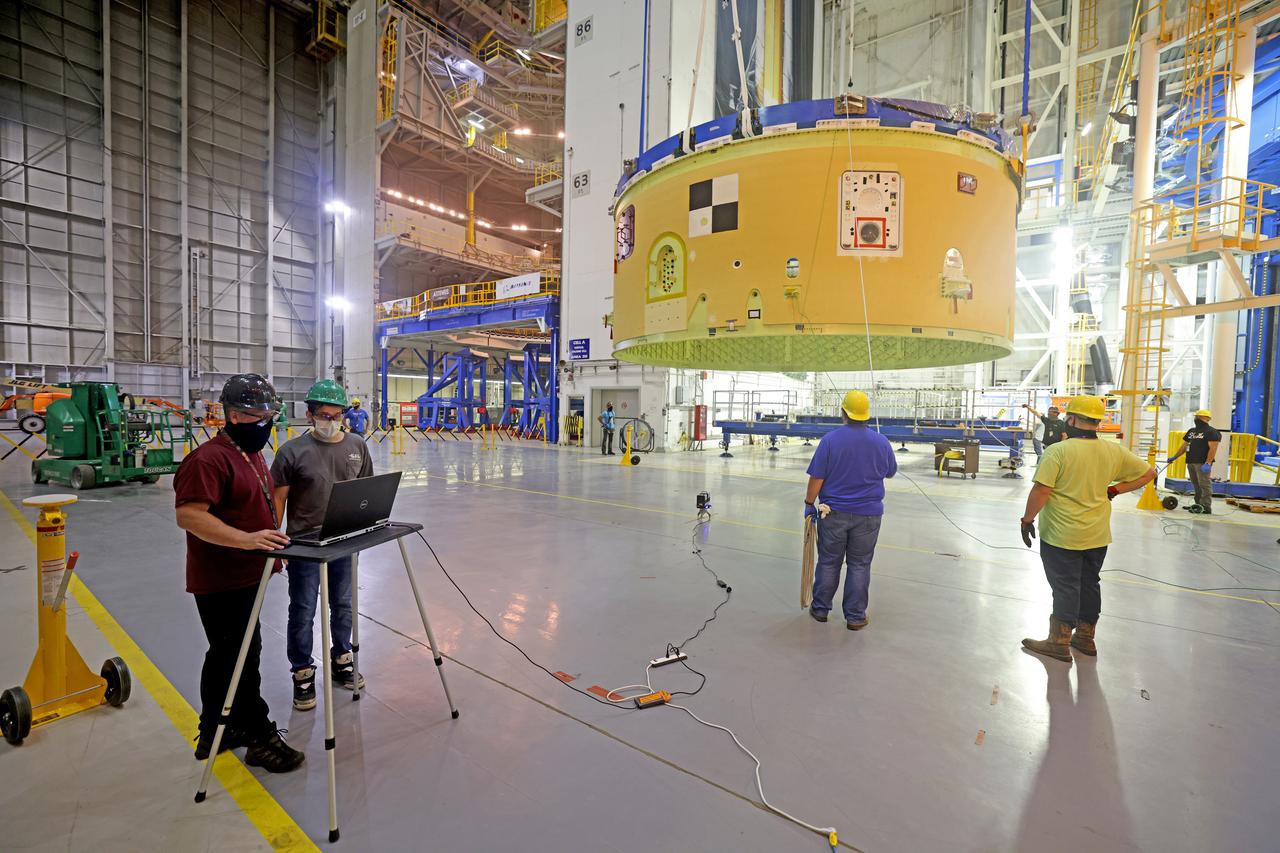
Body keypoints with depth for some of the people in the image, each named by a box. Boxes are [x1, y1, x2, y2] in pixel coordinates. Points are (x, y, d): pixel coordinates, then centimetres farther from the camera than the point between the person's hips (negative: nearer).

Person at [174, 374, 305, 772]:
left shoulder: (252, 454, 12)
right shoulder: (208, 459, -19)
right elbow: (189, 515, -27)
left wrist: (273, 547, 20)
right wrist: (245, 540, -34)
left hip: (245, 577, 10)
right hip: (221, 581, -10)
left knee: (225, 656, 20)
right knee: (242, 656, 1)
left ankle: (214, 732, 35)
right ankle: (260, 737, 15)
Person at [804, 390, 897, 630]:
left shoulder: (830, 440, -12)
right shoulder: (881, 442, -3)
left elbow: (816, 477, -11)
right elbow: (890, 472, 14)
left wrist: (809, 504, 0)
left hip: (834, 512, -1)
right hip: (868, 514, 1)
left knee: (828, 562, 11)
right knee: (859, 565, 11)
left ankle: (820, 609, 24)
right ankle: (855, 616, 18)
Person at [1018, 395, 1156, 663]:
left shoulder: (1058, 451, -19)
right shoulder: (1114, 452, 0)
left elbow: (1041, 491, -22)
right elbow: (1148, 473, 11)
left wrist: (1028, 520, -11)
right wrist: (1114, 490, 12)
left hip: (1062, 536, -6)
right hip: (1098, 536, 6)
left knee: (1065, 588, 4)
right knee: (1089, 584, 19)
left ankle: (1059, 642, 16)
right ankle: (1085, 638, 34)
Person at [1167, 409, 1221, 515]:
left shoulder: (1211, 432, -5)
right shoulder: (1191, 431, 19)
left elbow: (1213, 448, -14)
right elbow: (1184, 445, 27)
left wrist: (1208, 463, -22)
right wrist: (1174, 457, 24)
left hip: (1202, 463, -8)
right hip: (1191, 462, 8)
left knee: (1204, 485, -8)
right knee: (1196, 485, 12)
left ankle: (1206, 507, -8)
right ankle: (1198, 504, 18)